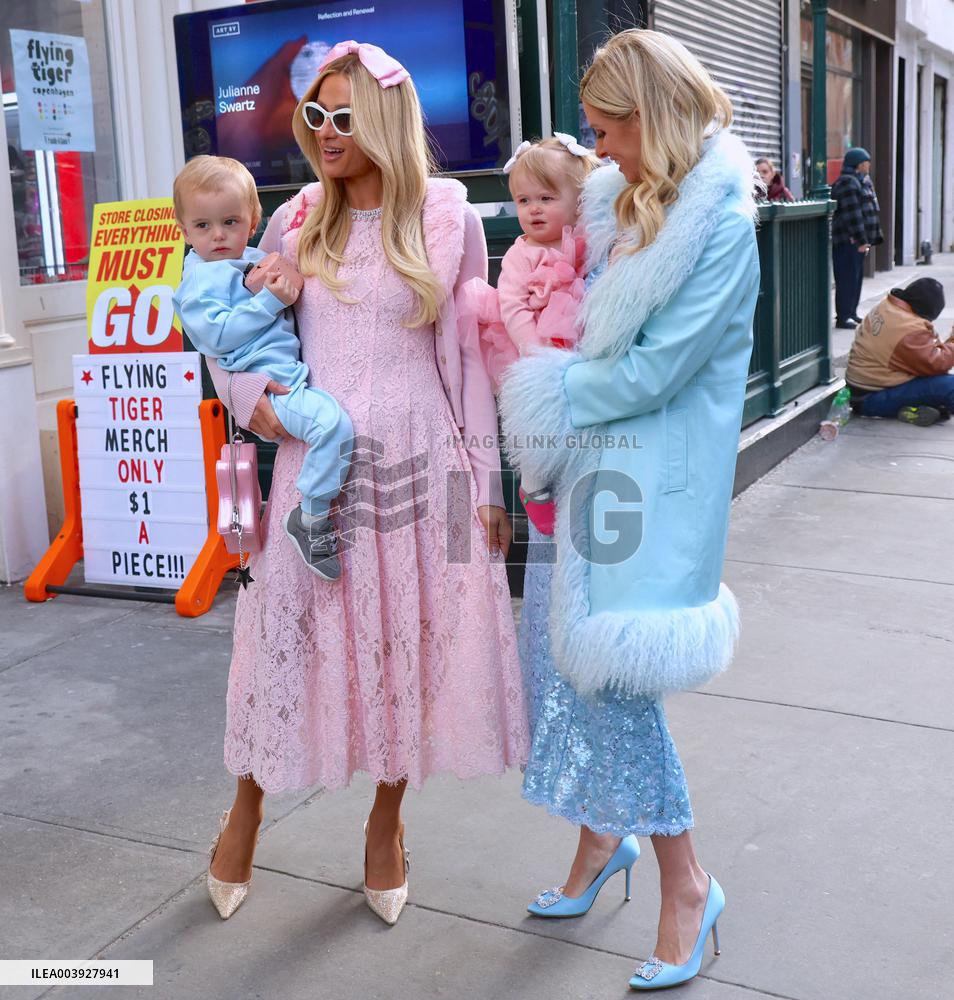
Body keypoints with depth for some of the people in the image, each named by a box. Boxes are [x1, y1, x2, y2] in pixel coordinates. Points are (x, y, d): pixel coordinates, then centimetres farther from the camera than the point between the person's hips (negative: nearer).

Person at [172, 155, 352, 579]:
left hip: (297, 368, 10)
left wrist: (290, 285, 13)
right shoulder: (202, 279, -3)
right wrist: (269, 300, -15)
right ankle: (311, 519, -18)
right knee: (333, 422, -31)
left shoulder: (256, 259, 20)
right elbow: (219, 334, -16)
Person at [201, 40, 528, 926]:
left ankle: (386, 823, 28)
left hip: (417, 462, -1)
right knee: (286, 631, 4)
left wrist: (484, 481, -1)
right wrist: (251, 398, -5)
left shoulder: (446, 220, -1)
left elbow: (467, 357, 0)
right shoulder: (298, 221, 5)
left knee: (406, 641, 7)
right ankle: (246, 808, 28)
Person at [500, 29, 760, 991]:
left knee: (609, 671, -8)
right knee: (555, 648, 11)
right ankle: (602, 838, 32)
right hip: (589, 462, 8)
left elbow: (655, 370, -18)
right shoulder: (624, 206, 12)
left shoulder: (722, 220, -13)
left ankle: (685, 882, 12)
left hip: (652, 476, -8)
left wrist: (551, 392, -7)